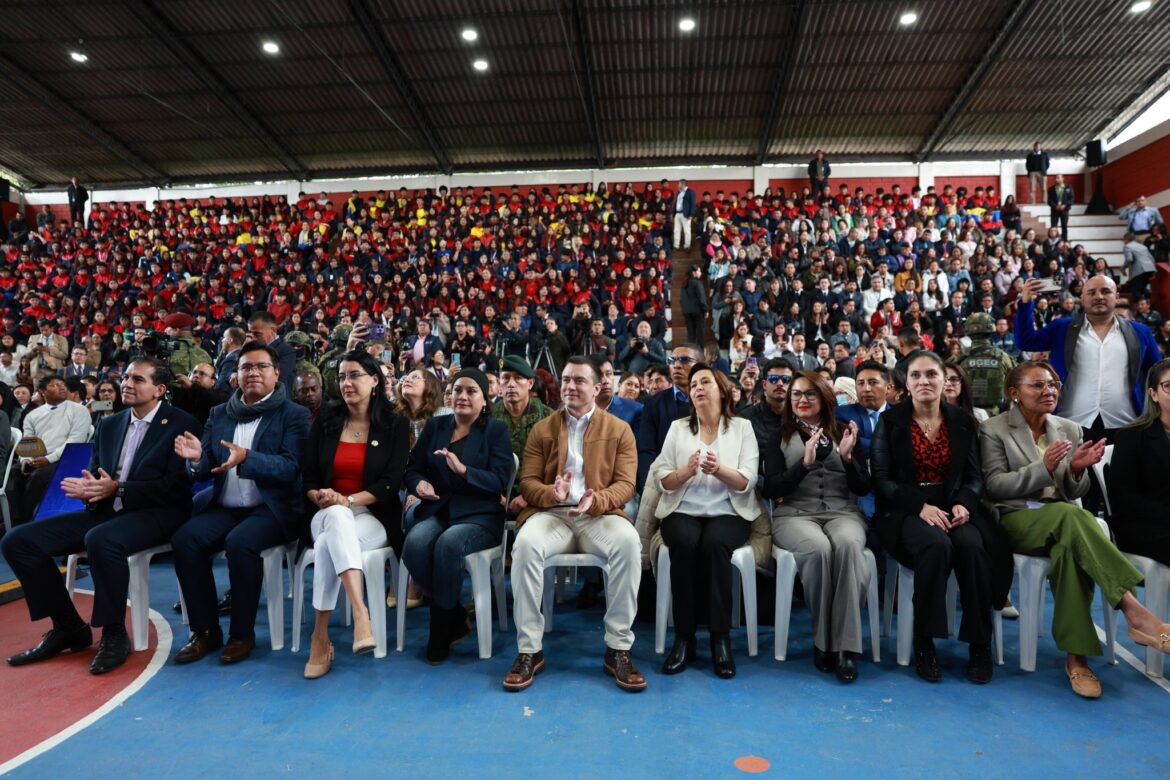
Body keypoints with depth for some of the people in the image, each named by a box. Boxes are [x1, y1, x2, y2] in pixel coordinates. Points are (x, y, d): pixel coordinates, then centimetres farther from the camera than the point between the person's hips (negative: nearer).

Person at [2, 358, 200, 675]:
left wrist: (117, 490, -22)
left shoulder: (182, 425, -6)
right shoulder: (108, 425, 16)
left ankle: (114, 635, -17)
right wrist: (87, 488, -10)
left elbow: (174, 486, -14)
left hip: (157, 514, -8)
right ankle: (68, 628, 6)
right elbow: (94, 475, 14)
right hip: (107, 510, 8)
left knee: (100, 540, -37)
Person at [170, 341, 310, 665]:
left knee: (239, 542, -31)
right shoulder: (220, 414, 13)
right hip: (225, 507, 5)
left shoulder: (294, 415, -1)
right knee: (184, 539, -20)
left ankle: (242, 633, -12)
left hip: (271, 508, -5)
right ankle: (205, 630, -5)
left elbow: (290, 467, -14)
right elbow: (205, 471, 9)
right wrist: (197, 458, -16)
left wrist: (247, 458, -31)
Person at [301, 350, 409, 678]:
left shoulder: (395, 425, 3)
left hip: (374, 519, -1)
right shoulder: (325, 422, 11)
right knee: (338, 517, -37)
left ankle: (321, 635, -29)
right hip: (327, 516, 2)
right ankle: (360, 612, -48)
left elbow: (391, 483, -7)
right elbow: (308, 478, 8)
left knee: (328, 543, -35)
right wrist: (321, 497, -15)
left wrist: (348, 500, -19)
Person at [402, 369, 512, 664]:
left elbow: (500, 481, -7)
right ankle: (456, 616, -8)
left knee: (448, 544, -35)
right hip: (436, 511, 4)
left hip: (479, 515, -3)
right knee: (415, 544, -30)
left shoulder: (496, 430, 4)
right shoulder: (434, 425, 16)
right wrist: (419, 483, -11)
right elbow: (413, 469, 13)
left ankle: (441, 628, -13)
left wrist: (463, 470, -23)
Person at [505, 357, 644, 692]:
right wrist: (551, 493, -17)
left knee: (629, 543, -34)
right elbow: (527, 482, 7)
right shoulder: (542, 429, 13)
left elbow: (625, 484, 0)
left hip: (599, 514, -1)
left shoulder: (619, 429, 9)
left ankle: (618, 649, -20)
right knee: (525, 543, -33)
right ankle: (529, 650, -19)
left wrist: (595, 500, -22)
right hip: (552, 513, 1)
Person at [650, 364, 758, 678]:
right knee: (685, 542, -32)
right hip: (683, 511, 1)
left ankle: (721, 639, -23)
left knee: (714, 543, -33)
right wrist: (686, 471, -17)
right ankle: (683, 637, -21)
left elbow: (747, 482, -3)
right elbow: (661, 480, 3)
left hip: (728, 513, -1)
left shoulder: (742, 427, 8)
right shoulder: (678, 427, 12)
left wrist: (719, 470, -23)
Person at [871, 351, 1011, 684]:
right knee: (936, 545, -34)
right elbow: (882, 479, -4)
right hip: (905, 511, -2)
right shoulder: (890, 420, 2)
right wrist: (921, 506, -19)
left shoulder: (962, 420, 11)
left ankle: (980, 644, -13)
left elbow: (975, 476, 9)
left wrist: (964, 503, -13)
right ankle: (924, 642, -18)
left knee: (972, 544, -30)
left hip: (954, 508, 3)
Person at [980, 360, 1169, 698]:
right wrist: (1044, 468, -19)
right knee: (1069, 515, -37)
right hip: (1016, 520, -3)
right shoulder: (994, 430, 3)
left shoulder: (1069, 429, 16)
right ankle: (1134, 611, -39)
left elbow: (1074, 492, 12)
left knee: (1071, 545, -35)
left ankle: (1077, 657, -31)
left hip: (1062, 520, 4)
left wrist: (1077, 469, -11)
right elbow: (994, 485, -7)